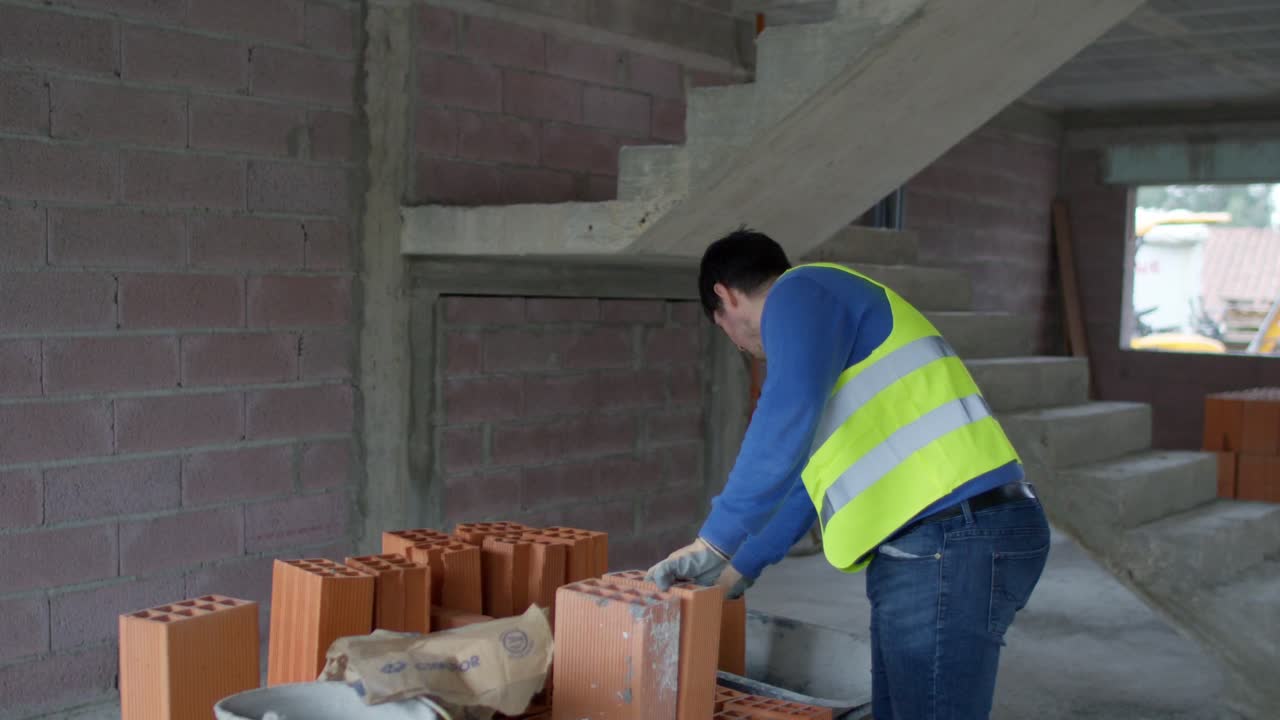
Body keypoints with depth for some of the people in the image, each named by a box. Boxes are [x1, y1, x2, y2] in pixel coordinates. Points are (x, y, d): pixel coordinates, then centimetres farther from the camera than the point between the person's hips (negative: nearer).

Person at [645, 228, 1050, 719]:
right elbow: (813, 476, 32)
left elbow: (786, 421, -22)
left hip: (953, 543, -10)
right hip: (930, 547, 10)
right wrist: (739, 568, 37)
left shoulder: (800, 293, -4)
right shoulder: (830, 311, 26)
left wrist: (712, 545, -17)